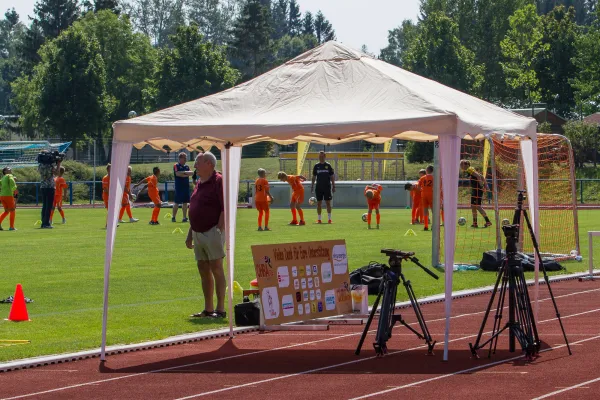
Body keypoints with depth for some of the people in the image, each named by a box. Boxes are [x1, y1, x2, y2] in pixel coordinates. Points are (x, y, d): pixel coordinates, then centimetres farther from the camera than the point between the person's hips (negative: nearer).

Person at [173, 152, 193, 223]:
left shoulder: (186, 167, 16)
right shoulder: (176, 166, -2)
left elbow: (191, 173, 2)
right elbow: (177, 174, -16)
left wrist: (184, 172, -13)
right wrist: (186, 174, -6)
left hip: (186, 186, 6)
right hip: (179, 187, -6)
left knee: (185, 202, 5)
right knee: (176, 202, -4)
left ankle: (185, 217, 8)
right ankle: (173, 217, 2)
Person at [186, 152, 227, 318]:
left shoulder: (218, 181, -10)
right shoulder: (199, 183, 17)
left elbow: (225, 209, -16)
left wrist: (219, 230, -21)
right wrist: (190, 234, 21)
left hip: (212, 231, -9)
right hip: (198, 233, 9)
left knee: (216, 268, -8)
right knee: (203, 270, 10)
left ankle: (220, 309, -6)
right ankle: (208, 309, 16)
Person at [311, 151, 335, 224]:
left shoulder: (328, 165, 3)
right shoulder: (316, 166, 7)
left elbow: (332, 176, 5)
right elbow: (314, 177, 11)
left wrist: (333, 186, 0)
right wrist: (312, 186, 5)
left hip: (327, 187, -1)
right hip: (319, 187, 1)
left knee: (328, 202, -2)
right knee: (319, 203, 2)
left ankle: (329, 218, 2)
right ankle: (319, 219, 7)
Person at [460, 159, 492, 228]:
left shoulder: (469, 170, -11)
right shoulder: (470, 170, 18)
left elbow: (478, 176, -23)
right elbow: (481, 176, 21)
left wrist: (481, 185, -21)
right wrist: (484, 184, 19)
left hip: (477, 189, -10)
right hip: (474, 190, 10)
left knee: (477, 206, -13)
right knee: (473, 206, 11)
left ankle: (488, 221, -14)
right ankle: (475, 223, 14)